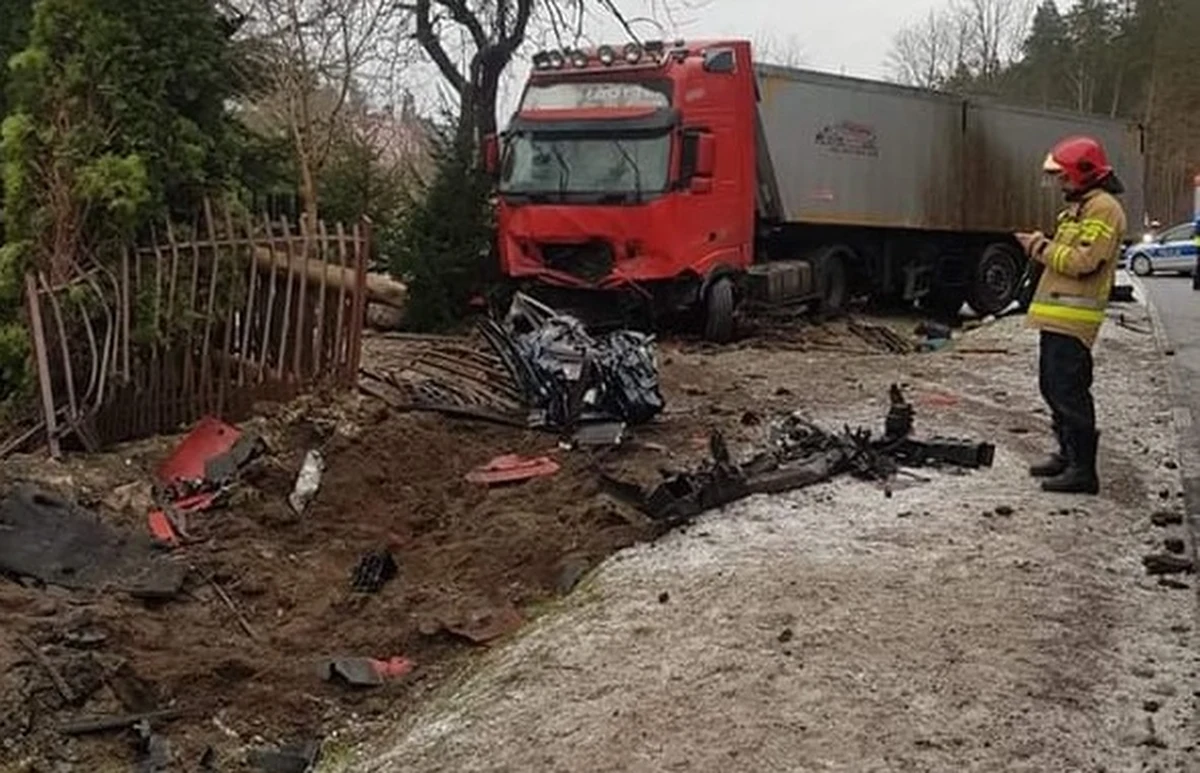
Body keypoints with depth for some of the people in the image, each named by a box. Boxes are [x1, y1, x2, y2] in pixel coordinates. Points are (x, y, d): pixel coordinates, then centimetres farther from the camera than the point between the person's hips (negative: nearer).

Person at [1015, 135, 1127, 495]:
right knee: (1053, 386, 17)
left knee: (1069, 391, -11)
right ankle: (1068, 454, 28)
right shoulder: (1080, 206, 21)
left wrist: (1044, 248, -11)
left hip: (1073, 316, -11)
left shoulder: (1103, 208, -12)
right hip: (1057, 313, 11)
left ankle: (1083, 469, -7)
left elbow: (1084, 261, -21)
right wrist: (1043, 245, 6)